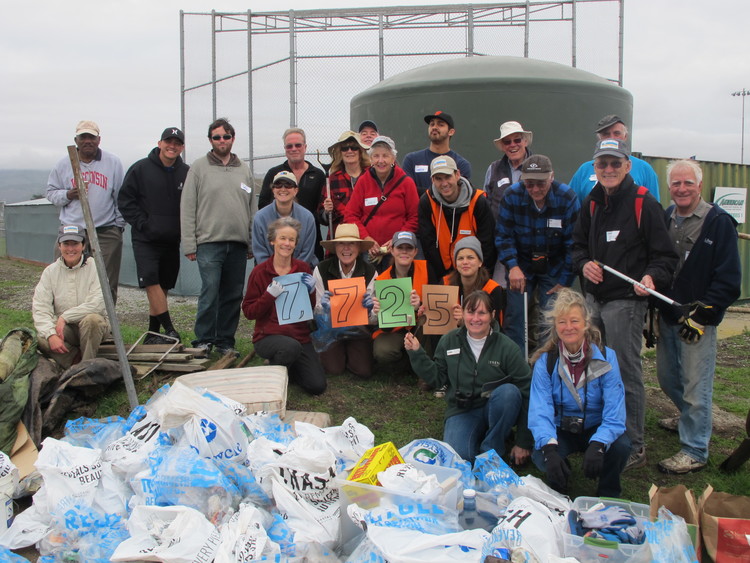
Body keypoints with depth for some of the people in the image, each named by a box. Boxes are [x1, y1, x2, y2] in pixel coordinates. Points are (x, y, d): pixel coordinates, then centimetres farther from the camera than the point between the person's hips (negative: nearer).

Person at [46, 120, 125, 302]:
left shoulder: (113, 163, 5)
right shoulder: (63, 165, 7)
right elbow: (51, 192, 15)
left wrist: (119, 224, 5)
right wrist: (68, 195, -6)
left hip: (106, 232, -1)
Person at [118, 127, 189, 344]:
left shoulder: (186, 173, 2)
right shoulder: (140, 169, -3)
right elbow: (125, 199, 0)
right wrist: (142, 223, -9)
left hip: (171, 241, 3)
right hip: (145, 240, -3)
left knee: (162, 287, 8)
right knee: (151, 281, -15)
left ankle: (153, 333, 17)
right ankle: (170, 330, -11)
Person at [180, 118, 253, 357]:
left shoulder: (244, 170, 15)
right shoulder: (199, 168, 3)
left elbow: (252, 209, 15)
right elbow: (187, 209, 0)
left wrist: (253, 244, 9)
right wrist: (189, 244, -7)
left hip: (238, 244, 4)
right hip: (209, 241, -4)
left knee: (233, 296, 6)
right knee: (210, 292, -10)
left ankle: (225, 342, 16)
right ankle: (203, 341, 2)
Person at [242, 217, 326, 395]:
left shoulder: (303, 269, 6)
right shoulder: (260, 272, -3)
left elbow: (312, 308, 10)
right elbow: (248, 312, -5)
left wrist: (311, 290, -10)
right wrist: (269, 295, -20)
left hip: (300, 335, 3)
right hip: (268, 335, -3)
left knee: (318, 386, -10)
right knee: (291, 346, -37)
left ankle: (286, 368, 20)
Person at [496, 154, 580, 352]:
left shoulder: (567, 198, -15)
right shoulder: (512, 196, -12)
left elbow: (573, 243, -9)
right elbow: (503, 236, -5)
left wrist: (565, 280, -8)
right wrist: (513, 266, -19)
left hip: (554, 267, -1)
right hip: (522, 265, 1)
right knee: (515, 314, -4)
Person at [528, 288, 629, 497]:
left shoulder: (606, 357, -14)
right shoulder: (545, 361, -13)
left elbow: (615, 413, -22)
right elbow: (540, 411, -22)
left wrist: (597, 445, -42)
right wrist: (549, 448, -42)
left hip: (596, 429, 0)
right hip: (561, 431, 0)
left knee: (620, 446, -31)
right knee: (540, 456, -30)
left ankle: (608, 495, 2)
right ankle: (559, 492, 7)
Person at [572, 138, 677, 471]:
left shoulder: (644, 204, -8)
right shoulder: (591, 204, 12)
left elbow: (665, 255, -8)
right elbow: (578, 244, 22)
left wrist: (652, 277, -27)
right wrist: (584, 263, 0)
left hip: (626, 302, -7)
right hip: (593, 299, 7)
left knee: (627, 375, -2)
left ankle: (634, 448, 9)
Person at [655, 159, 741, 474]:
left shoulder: (718, 222, -9)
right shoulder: (664, 219, 9)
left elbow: (728, 280, -11)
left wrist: (701, 314, -16)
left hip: (698, 319, -6)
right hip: (667, 317, 6)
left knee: (695, 387, -2)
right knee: (667, 378, 19)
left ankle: (695, 451, 11)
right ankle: (689, 418, 45)